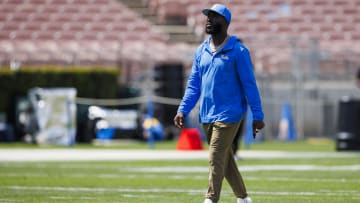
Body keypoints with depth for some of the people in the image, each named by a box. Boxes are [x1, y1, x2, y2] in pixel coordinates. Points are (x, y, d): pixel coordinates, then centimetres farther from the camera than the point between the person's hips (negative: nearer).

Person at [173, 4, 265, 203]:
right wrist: (183, 110, 2)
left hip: (228, 115, -7)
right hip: (206, 116, 7)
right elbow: (193, 84, 12)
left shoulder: (238, 51, -8)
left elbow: (249, 84, -9)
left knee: (216, 159, -14)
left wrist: (257, 115, -12)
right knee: (225, 159, 14)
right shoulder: (201, 50, 10)